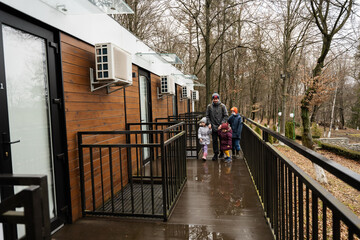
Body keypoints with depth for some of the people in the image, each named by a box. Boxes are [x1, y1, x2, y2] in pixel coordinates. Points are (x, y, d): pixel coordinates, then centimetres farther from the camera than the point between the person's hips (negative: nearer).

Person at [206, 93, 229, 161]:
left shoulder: (222, 106, -4)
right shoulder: (209, 106, 2)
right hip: (213, 127, 1)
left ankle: (222, 152, 28)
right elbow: (207, 116, 7)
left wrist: (222, 124, -12)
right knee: (214, 141, 4)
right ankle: (215, 154, 13)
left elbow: (226, 116, -4)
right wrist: (209, 123, -6)